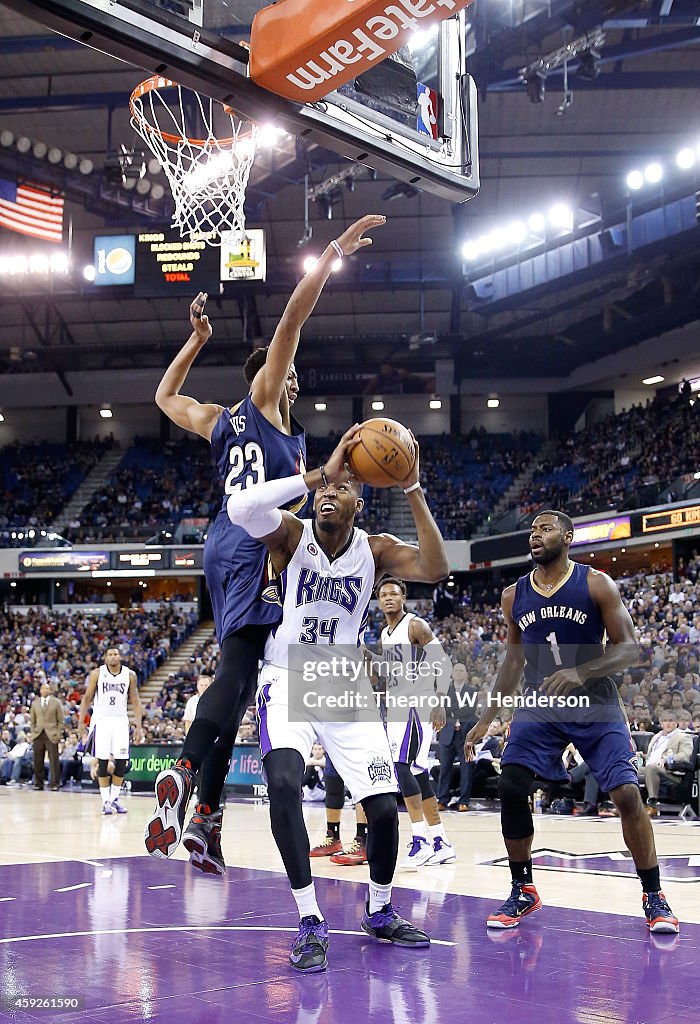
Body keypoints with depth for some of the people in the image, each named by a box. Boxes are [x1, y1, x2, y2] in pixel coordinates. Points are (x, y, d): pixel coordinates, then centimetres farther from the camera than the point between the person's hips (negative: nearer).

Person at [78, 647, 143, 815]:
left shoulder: (130, 675, 1)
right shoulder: (97, 674, -3)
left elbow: (135, 701, 4)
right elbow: (87, 698, 2)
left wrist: (139, 726, -2)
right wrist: (81, 721, -4)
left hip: (121, 721, 2)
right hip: (102, 720, -2)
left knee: (121, 762, -1)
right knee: (102, 762, -4)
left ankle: (114, 799, 12)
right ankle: (105, 801, 3)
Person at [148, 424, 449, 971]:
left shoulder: (377, 549, -4)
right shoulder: (291, 534, -11)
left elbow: (435, 569, -24)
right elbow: (240, 506, -33)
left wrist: (413, 490, -28)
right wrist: (318, 472, -34)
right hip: (288, 680, -2)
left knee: (385, 808, -5)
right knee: (284, 784, -28)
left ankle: (380, 912, 23)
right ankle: (311, 923, -16)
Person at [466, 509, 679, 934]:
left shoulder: (596, 584, -9)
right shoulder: (514, 596, 3)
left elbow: (629, 649, -12)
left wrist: (580, 673, -28)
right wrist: (486, 718, 10)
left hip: (595, 704, -3)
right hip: (540, 705, 4)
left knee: (627, 793, -13)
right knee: (511, 788, -11)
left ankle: (654, 896, 4)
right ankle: (523, 891, 7)